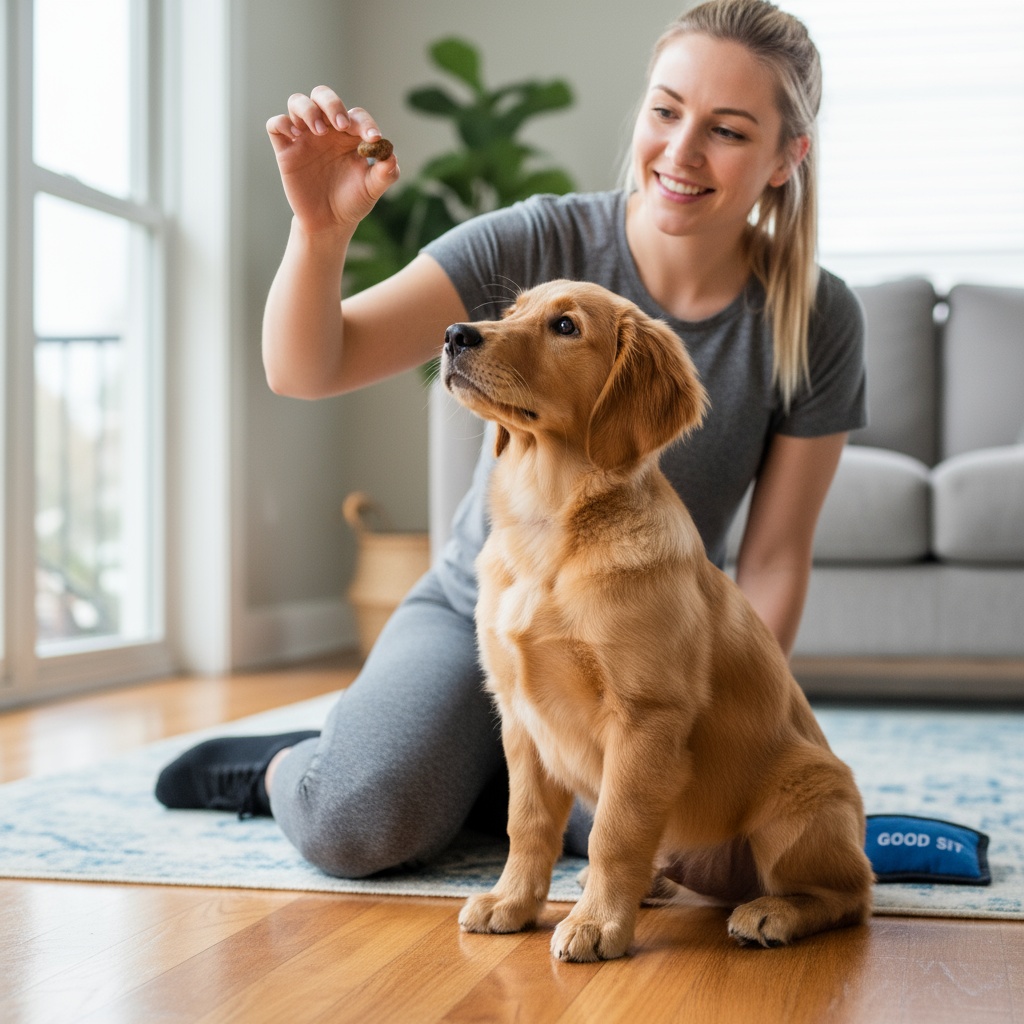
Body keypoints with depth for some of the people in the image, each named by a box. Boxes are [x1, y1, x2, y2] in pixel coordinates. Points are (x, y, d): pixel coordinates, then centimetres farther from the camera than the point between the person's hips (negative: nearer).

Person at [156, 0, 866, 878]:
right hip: (480, 605, -2)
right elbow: (304, 369, -22)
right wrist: (321, 230, -41)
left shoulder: (816, 322, -12)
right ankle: (287, 767, 11)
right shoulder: (540, 245, -17)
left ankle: (462, 777, 2)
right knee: (355, 826, -27)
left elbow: (774, 557, -7)